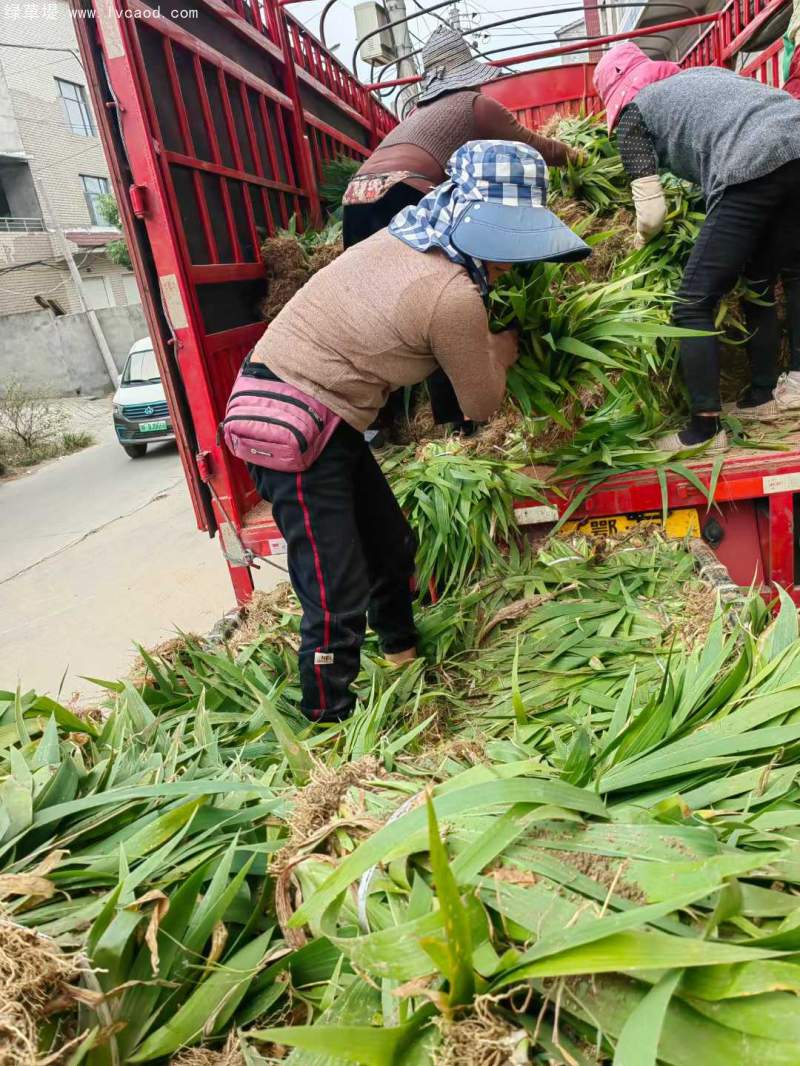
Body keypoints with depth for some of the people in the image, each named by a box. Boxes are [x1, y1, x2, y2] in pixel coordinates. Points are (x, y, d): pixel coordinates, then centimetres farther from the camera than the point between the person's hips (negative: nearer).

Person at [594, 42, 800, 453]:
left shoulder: (632, 112, 15)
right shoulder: (703, 71, 34)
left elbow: (652, 214, 7)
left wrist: (642, 237, 29)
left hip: (752, 168, -7)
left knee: (693, 304, 1)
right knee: (760, 282, 22)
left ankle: (706, 430, 2)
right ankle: (765, 395, 30)